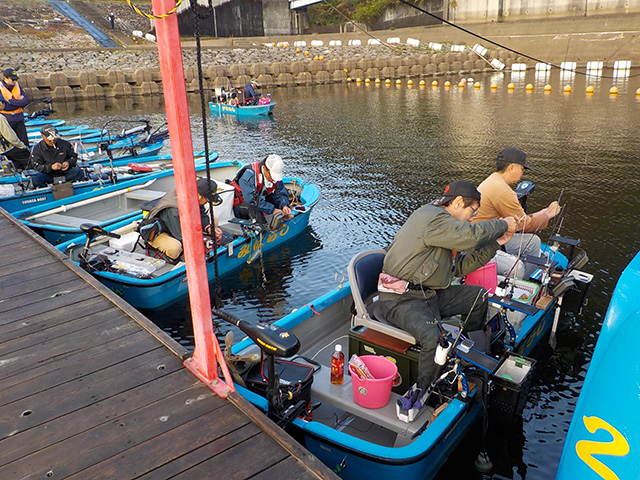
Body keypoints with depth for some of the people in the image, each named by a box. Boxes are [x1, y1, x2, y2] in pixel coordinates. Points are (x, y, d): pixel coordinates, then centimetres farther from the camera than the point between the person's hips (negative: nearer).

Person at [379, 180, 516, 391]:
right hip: (401, 300, -11)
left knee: (479, 296, 15)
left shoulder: (441, 221, 19)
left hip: (430, 293, 11)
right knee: (435, 339, -33)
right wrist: (502, 224, -12)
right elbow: (471, 236, -30)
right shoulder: (432, 217, -15)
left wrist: (495, 243, 13)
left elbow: (461, 267, 18)